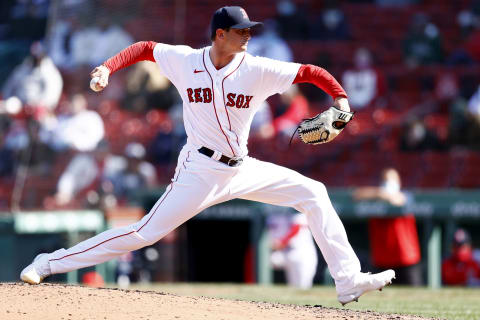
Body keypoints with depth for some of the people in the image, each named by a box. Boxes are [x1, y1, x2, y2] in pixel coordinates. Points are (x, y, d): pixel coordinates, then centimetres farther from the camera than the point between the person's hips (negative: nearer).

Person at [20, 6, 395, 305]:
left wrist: (341, 99, -23)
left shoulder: (257, 70, -7)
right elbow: (146, 48, 9)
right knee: (145, 233, -11)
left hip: (242, 170, 4)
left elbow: (311, 72, -7)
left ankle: (348, 281, -1)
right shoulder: (184, 60, -7)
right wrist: (108, 67, -4)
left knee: (312, 193, -3)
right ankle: (50, 263, -2)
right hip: (200, 171, -4)